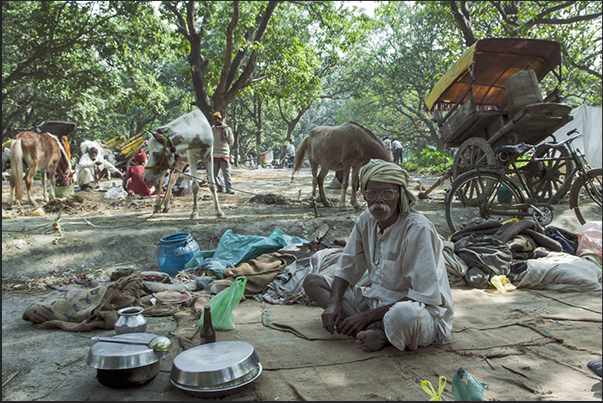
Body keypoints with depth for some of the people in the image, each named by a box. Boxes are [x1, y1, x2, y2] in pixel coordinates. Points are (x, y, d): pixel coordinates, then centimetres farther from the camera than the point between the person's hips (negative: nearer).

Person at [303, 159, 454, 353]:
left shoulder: (418, 229, -21)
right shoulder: (366, 220, -1)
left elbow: (424, 295, -23)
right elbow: (347, 268, 7)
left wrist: (367, 316, -24)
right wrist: (333, 303, -13)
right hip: (375, 299, 8)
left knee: (404, 315, -44)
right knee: (312, 281, -2)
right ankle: (377, 331, -18)